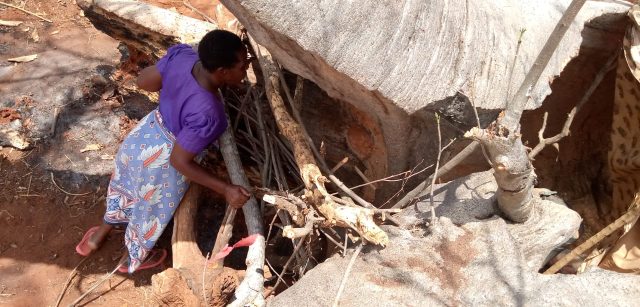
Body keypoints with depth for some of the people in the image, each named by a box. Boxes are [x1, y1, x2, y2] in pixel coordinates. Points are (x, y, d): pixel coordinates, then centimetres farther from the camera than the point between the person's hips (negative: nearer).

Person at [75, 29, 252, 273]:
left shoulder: (181, 55, -21)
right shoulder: (206, 113, -39)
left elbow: (143, 81, -6)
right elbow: (179, 161, -28)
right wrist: (226, 189, -25)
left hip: (143, 135, 6)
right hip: (162, 163, -6)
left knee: (125, 183, 35)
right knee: (152, 211, 26)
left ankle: (100, 234, 64)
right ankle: (135, 258, 58)